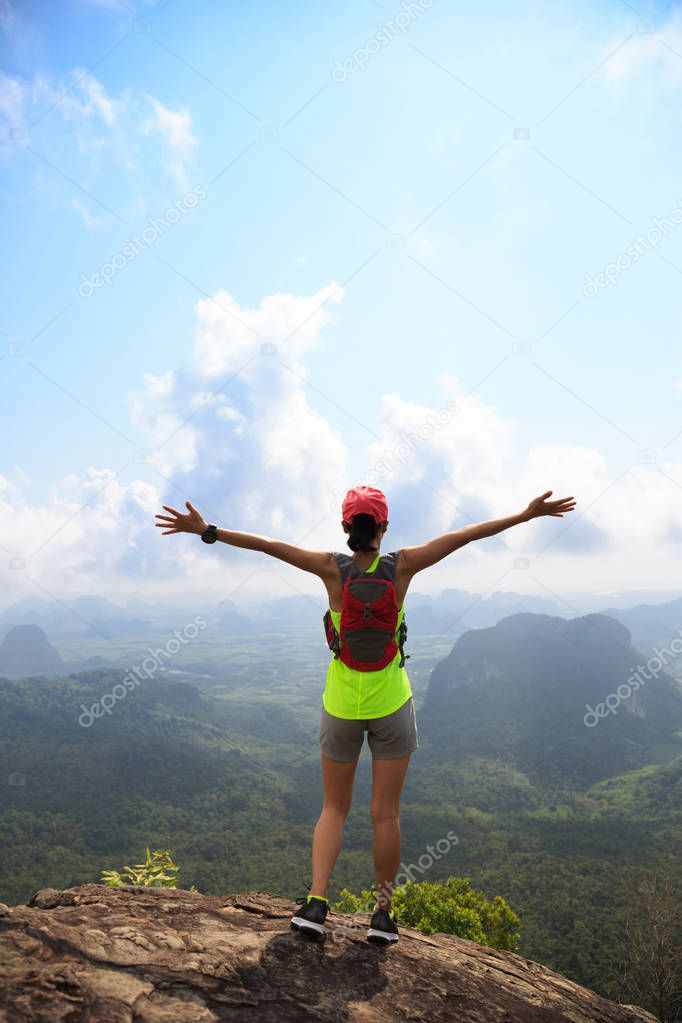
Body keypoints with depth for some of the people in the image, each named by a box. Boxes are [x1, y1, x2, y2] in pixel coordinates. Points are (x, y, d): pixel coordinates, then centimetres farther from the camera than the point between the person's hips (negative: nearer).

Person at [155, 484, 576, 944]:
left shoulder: (333, 568, -12)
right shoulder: (401, 566, -12)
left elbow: (266, 544, -13)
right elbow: (466, 534, -7)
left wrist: (206, 530, -8)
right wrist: (528, 514, -2)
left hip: (341, 705, 0)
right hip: (392, 706, 0)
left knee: (334, 808, 16)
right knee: (386, 814, 11)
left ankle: (316, 902, 4)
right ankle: (384, 915, 22)